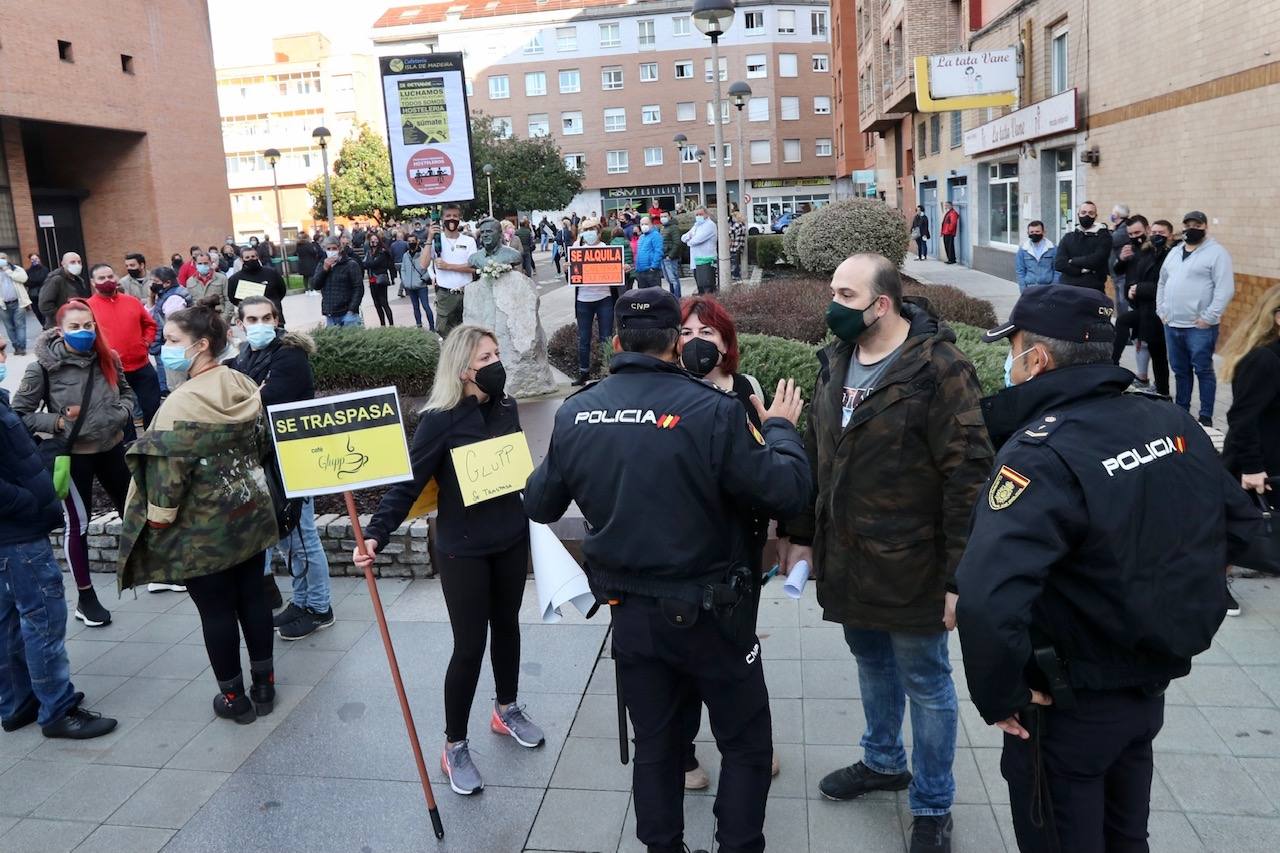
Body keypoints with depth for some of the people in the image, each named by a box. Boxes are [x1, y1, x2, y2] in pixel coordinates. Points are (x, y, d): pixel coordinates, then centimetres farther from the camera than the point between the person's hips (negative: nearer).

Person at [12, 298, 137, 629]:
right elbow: (19, 414, -11)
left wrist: (122, 413, -6)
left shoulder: (108, 359, -4)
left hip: (112, 448, 5)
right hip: (73, 455, -4)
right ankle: (85, 598, 20)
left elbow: (127, 393, 13)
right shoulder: (43, 368, -15)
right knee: (79, 524, 7)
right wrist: (57, 422, -20)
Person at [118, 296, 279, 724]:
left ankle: (234, 697, 20)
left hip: (203, 529, -7)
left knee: (216, 610, 7)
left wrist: (156, 524, -10)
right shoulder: (245, 385, 1)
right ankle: (264, 685, 26)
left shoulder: (182, 404, -22)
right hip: (250, 514, 7)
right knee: (252, 597, 15)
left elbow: (167, 475, -20)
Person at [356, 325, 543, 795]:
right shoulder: (440, 421, -19)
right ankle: (454, 747, 20)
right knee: (469, 645, 1)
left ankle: (507, 710, 44)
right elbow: (407, 484, -20)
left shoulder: (507, 407, -1)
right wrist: (376, 534, -31)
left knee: (506, 625, 21)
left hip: (512, 540, 6)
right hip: (464, 551, -5)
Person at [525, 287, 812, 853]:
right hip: (708, 613, -4)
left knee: (655, 746, 22)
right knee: (747, 745, 16)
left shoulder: (574, 414, -6)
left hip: (630, 612, 5)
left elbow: (538, 505, 6)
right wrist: (780, 429, 0)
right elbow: (788, 493, -18)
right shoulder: (711, 410, -21)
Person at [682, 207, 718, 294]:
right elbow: (683, 237, 18)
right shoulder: (696, 225, 21)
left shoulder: (709, 225, -7)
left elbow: (697, 240, -18)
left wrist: (689, 241, 4)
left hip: (706, 261, -9)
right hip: (696, 261, 9)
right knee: (700, 288, 12)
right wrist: (689, 235, -5)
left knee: (708, 288, -12)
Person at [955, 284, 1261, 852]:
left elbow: (987, 599, -40)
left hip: (1073, 703, -7)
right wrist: (1170, 595, 14)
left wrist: (1000, 696, -24)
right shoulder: (1172, 422, -5)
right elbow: (1239, 523, 11)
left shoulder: (1042, 454, -29)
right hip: (1154, 682, 7)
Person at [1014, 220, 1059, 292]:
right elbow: (1020, 271, 7)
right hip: (1030, 288, 0)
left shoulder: (1052, 248, 4)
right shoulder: (1023, 249, 6)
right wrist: (1023, 290, -1)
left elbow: (1057, 270, 4)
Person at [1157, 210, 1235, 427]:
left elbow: (1225, 289, -14)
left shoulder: (1216, 252, -7)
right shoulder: (1174, 253, 15)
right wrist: (1161, 311, 12)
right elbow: (1162, 283, 23)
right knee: (1180, 371, 15)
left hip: (1200, 327, -7)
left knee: (1203, 371, -2)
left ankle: (1206, 417, 5)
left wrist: (1208, 318, -17)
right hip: (1172, 325, 7)